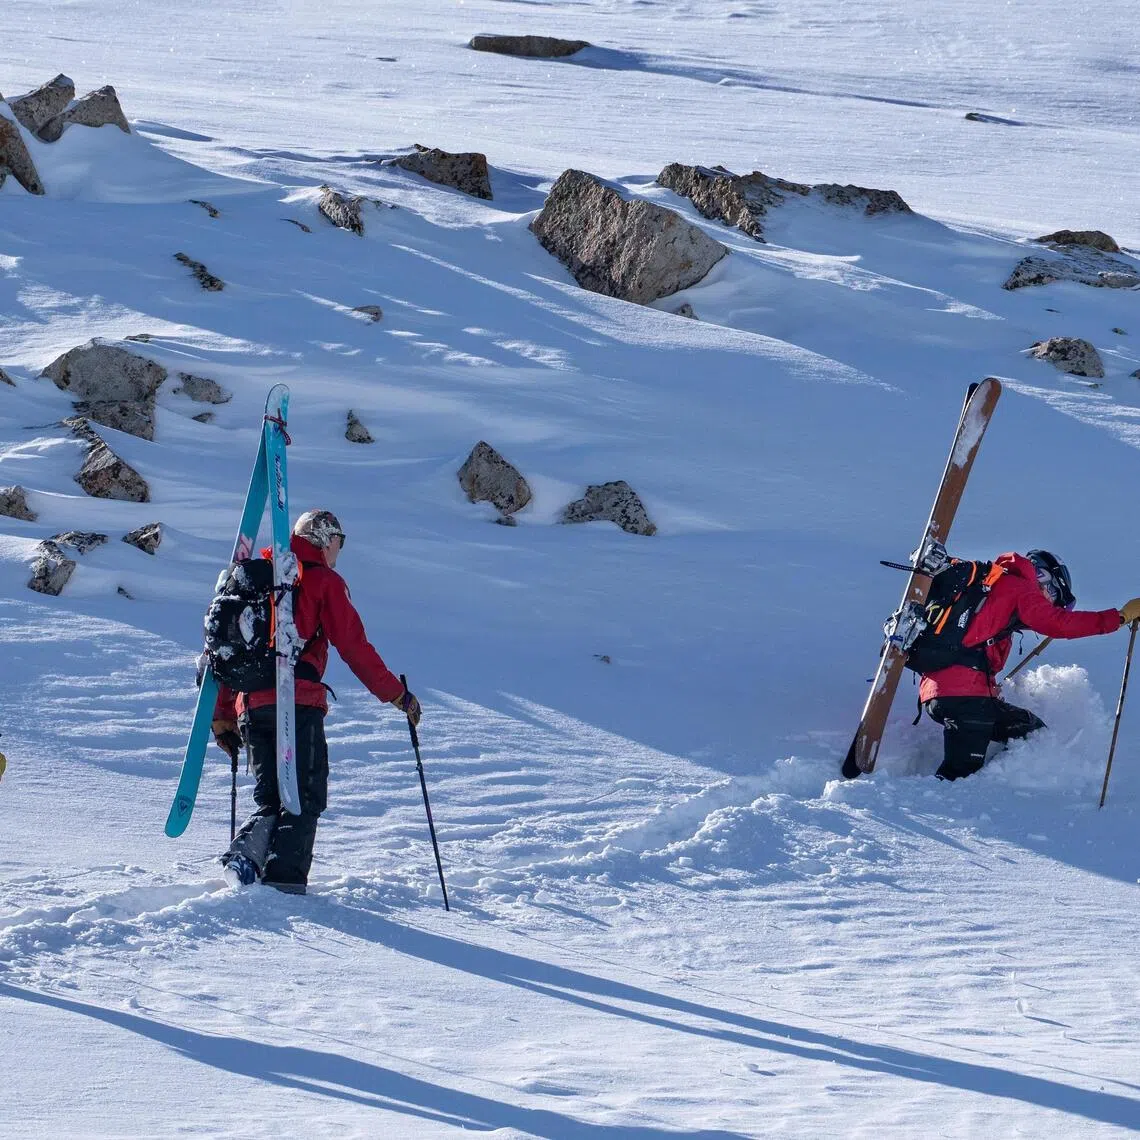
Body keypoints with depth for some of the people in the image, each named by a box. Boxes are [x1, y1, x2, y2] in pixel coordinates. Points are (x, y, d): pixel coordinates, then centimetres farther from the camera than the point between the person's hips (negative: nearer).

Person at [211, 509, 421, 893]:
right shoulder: (324, 581, 4)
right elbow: (353, 646, -1)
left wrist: (223, 718, 25)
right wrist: (397, 695, 5)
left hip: (250, 704, 6)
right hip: (297, 703, -6)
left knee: (270, 800, 12)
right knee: (305, 797, -2)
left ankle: (246, 850, -16)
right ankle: (284, 877, -18)